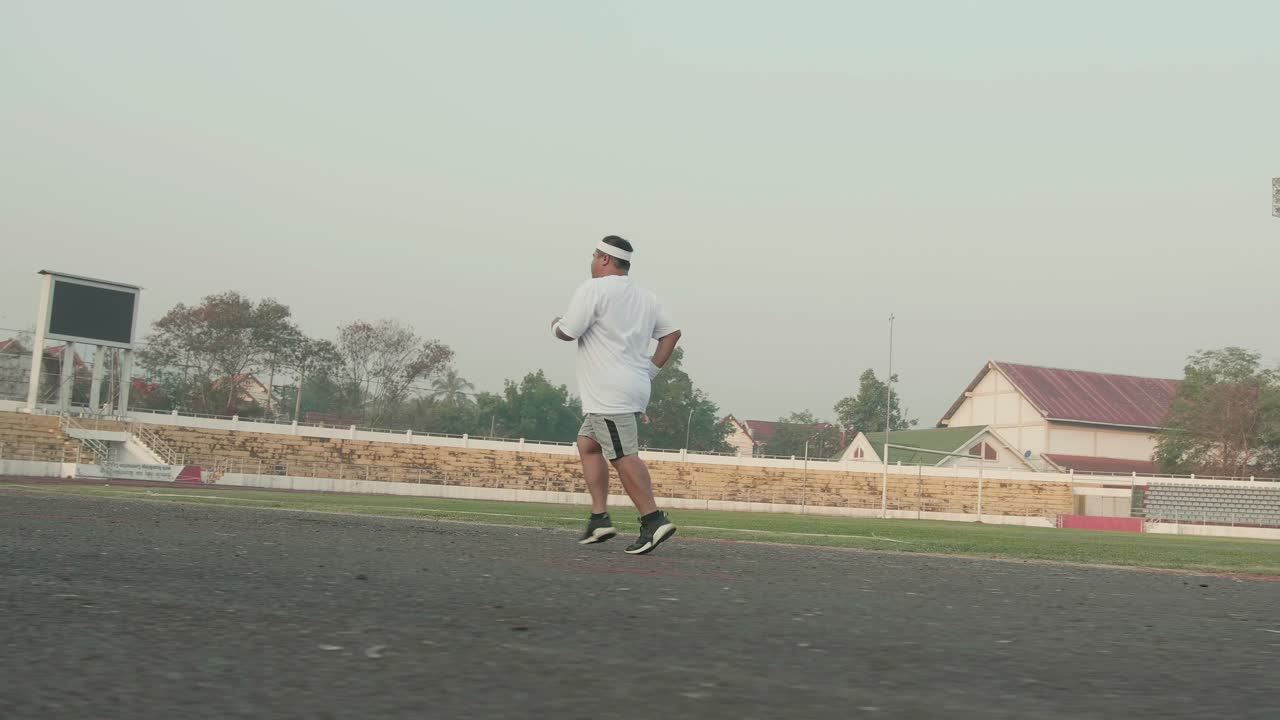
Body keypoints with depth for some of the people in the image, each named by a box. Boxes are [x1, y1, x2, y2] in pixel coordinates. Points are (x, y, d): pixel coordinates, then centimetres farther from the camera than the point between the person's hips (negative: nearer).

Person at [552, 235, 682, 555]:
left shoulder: (594, 289, -8)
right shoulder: (644, 296, 18)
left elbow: (567, 333, -9)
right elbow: (672, 332, 18)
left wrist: (555, 324, 13)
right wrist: (652, 368, 16)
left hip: (611, 393, -9)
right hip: (635, 388, 9)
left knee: (624, 456, -11)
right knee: (587, 444, 16)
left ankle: (653, 520, -17)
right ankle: (600, 518, 11)